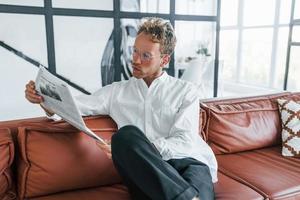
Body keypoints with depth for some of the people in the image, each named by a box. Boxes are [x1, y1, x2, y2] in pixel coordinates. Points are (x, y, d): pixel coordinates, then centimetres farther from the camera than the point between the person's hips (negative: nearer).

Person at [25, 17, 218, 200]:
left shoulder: (186, 91, 11)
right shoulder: (117, 91, 19)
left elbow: (184, 142, -2)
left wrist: (141, 150, -17)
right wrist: (44, 97, -7)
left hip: (189, 162, -2)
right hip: (147, 170, 3)